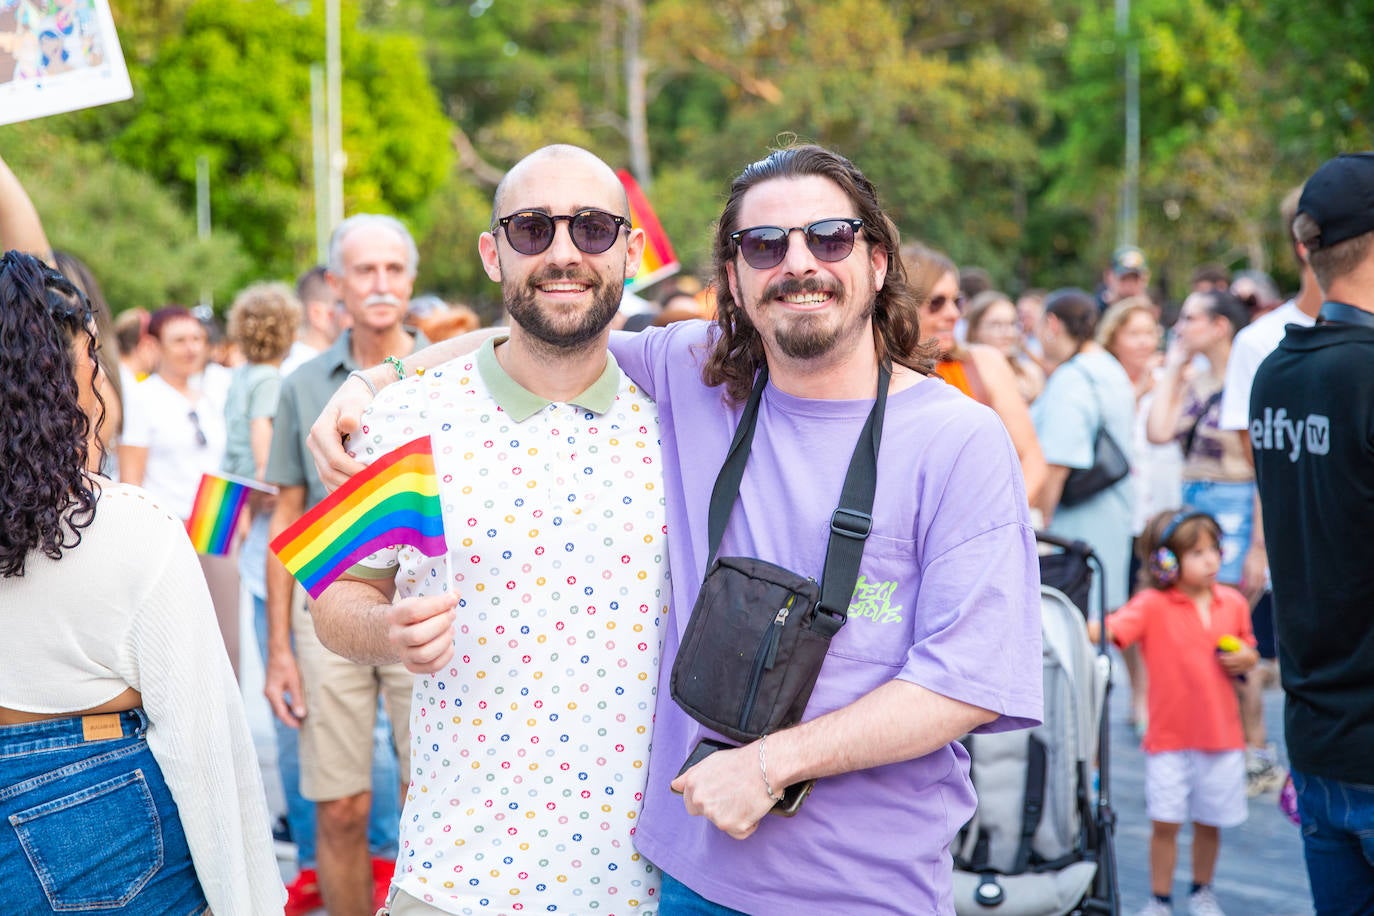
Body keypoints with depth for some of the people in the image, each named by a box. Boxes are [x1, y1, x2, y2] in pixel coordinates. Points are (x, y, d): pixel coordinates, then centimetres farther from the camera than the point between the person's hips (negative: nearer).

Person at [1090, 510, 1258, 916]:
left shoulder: (1233, 603, 3)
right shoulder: (1153, 605, -10)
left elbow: (1249, 652, 19)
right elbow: (1111, 630, -25)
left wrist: (1243, 659, -4)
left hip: (1221, 734, 3)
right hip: (1170, 736, -3)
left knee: (1209, 822, 13)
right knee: (1165, 822, 1)